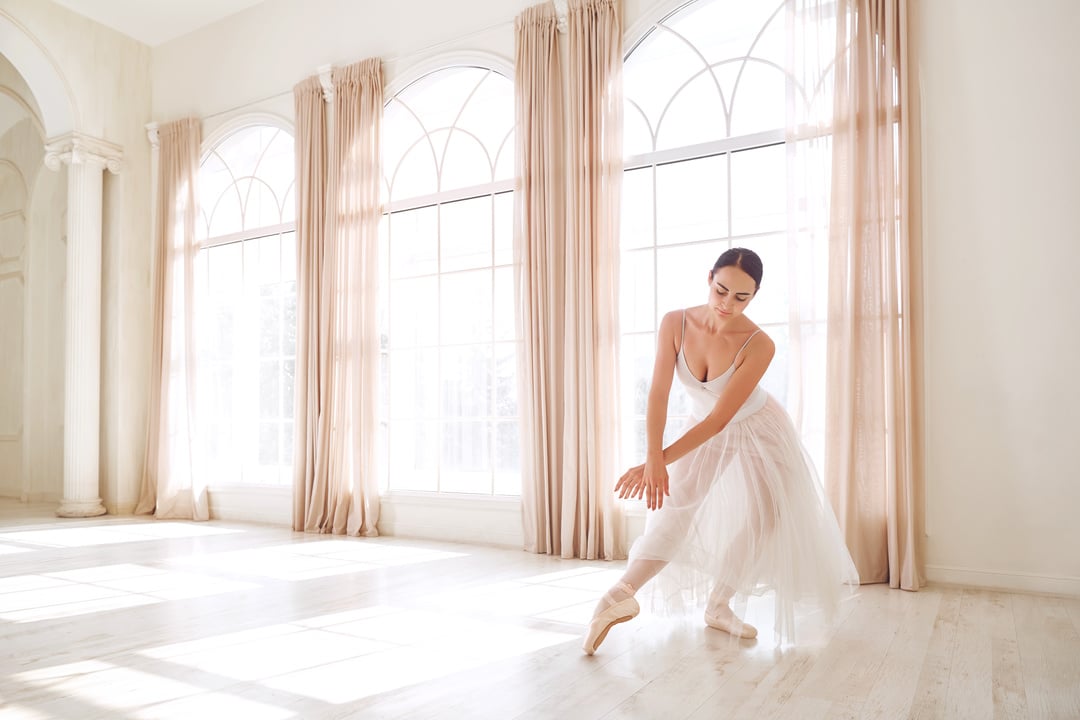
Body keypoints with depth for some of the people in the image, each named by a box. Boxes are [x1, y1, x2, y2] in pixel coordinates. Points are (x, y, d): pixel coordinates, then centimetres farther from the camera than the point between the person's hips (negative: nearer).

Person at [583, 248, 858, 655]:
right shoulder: (675, 324, -24)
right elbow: (658, 395, -26)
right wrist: (653, 460, -37)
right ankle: (622, 595, -21)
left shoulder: (759, 346, -31)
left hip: (757, 430, -1)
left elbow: (719, 419, -32)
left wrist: (657, 461, -34)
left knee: (764, 516, -6)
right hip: (703, 427, 1)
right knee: (675, 504, -13)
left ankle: (718, 605, 10)